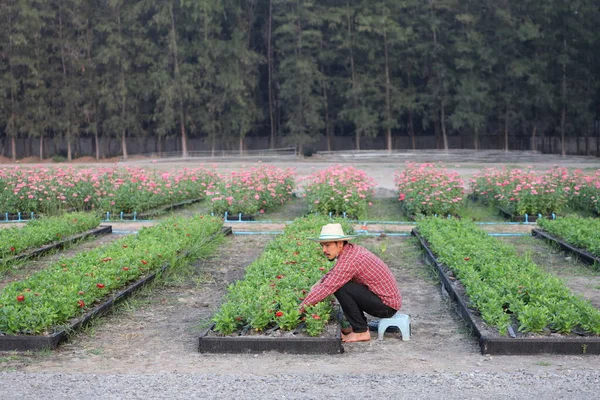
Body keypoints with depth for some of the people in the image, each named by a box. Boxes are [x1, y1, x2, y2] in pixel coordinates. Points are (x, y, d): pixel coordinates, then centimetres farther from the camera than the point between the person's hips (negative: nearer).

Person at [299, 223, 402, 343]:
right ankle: (359, 326, 15)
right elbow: (332, 274, 18)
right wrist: (314, 288, 1)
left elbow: (326, 288, -24)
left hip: (387, 306, -10)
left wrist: (299, 309, -15)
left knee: (339, 288, -20)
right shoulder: (351, 249, 6)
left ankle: (361, 332, -9)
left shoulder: (349, 260, -23)